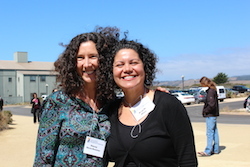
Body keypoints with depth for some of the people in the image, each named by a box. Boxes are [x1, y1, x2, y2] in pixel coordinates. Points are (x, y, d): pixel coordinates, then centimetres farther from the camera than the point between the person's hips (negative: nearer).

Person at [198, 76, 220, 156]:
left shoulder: (210, 91, -18)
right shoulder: (213, 90, 11)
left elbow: (211, 104, -25)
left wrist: (205, 111, -12)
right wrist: (205, 110, 11)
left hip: (210, 115, -10)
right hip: (213, 114, 10)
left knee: (210, 133, -6)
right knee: (214, 132, 14)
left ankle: (208, 151, -1)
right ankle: (216, 149, 22)